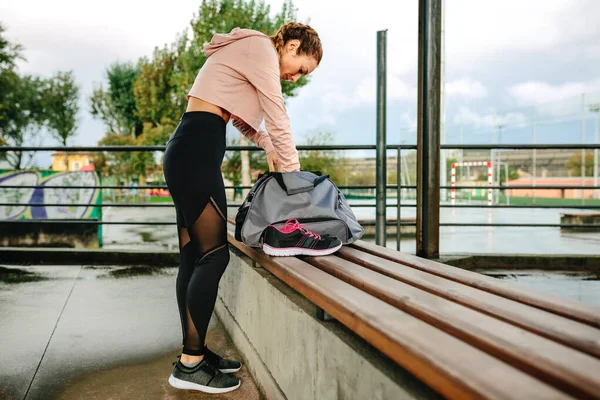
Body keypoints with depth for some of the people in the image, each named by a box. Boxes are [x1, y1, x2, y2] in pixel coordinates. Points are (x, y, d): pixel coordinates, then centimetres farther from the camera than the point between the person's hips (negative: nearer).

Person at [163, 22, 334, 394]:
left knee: (194, 257, 9)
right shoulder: (262, 48, -6)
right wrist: (294, 176, -1)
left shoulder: (249, 50, 24)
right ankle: (190, 364, -2)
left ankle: (193, 352, 16)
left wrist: (269, 147, 21)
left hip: (188, 152, 10)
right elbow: (279, 121, -8)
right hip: (196, 153, -10)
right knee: (214, 255, -9)